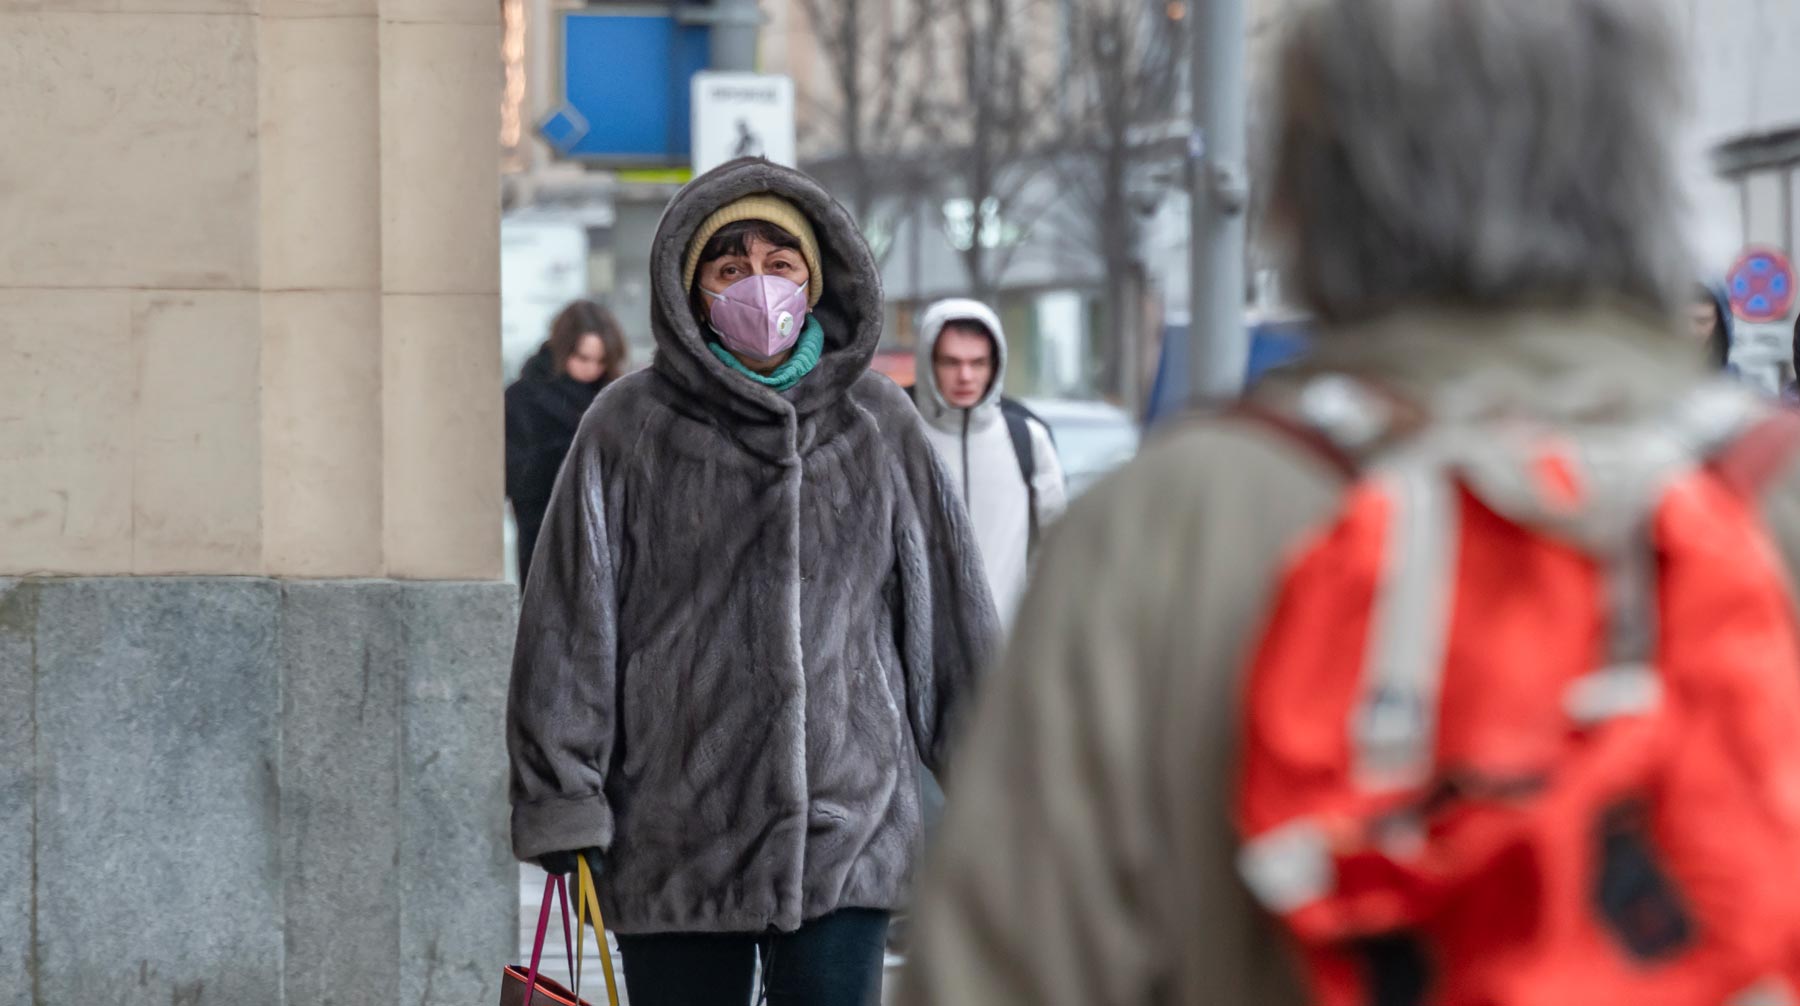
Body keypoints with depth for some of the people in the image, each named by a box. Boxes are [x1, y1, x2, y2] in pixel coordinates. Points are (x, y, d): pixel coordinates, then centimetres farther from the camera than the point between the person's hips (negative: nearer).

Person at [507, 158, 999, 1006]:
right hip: (671, 850, 0)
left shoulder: (879, 426, 7)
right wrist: (565, 809, -4)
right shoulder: (628, 430, 0)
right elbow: (568, 631, 1)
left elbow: (953, 619, 13)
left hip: (847, 838, 0)